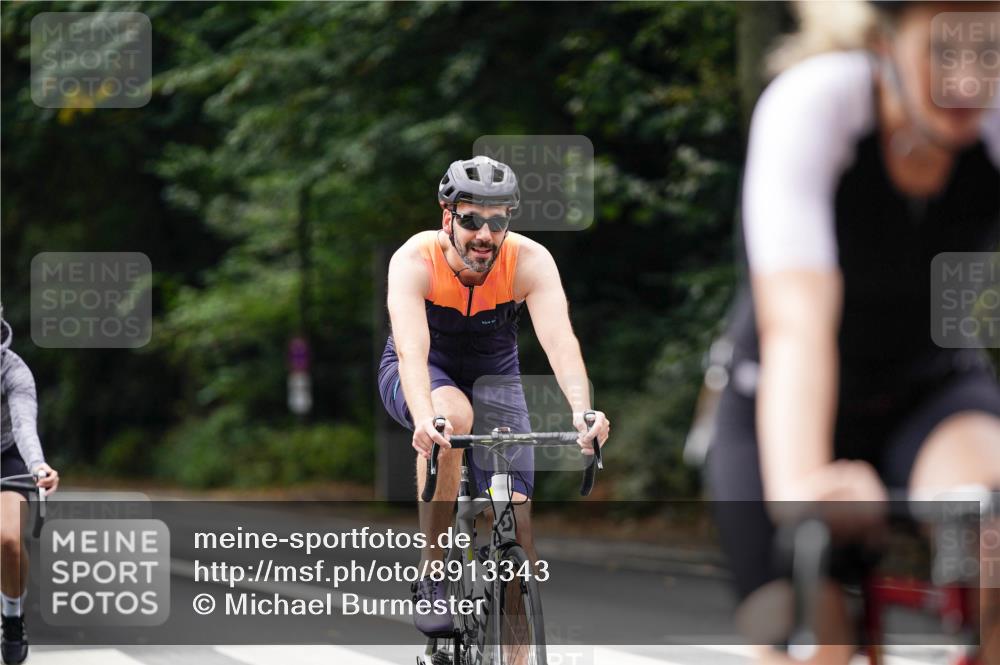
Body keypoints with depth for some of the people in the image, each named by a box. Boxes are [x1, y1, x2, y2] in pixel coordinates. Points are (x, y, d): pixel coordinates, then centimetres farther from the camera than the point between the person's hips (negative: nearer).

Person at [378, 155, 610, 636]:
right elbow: (411, 348, -43)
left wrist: (582, 412, -56)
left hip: (493, 373, 2)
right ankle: (430, 577, -27)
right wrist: (424, 419, -62)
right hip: (421, 376, -2)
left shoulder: (531, 262, -25)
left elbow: (559, 338, -39)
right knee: (451, 415, -37)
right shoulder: (414, 261, -29)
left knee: (515, 507, -16)